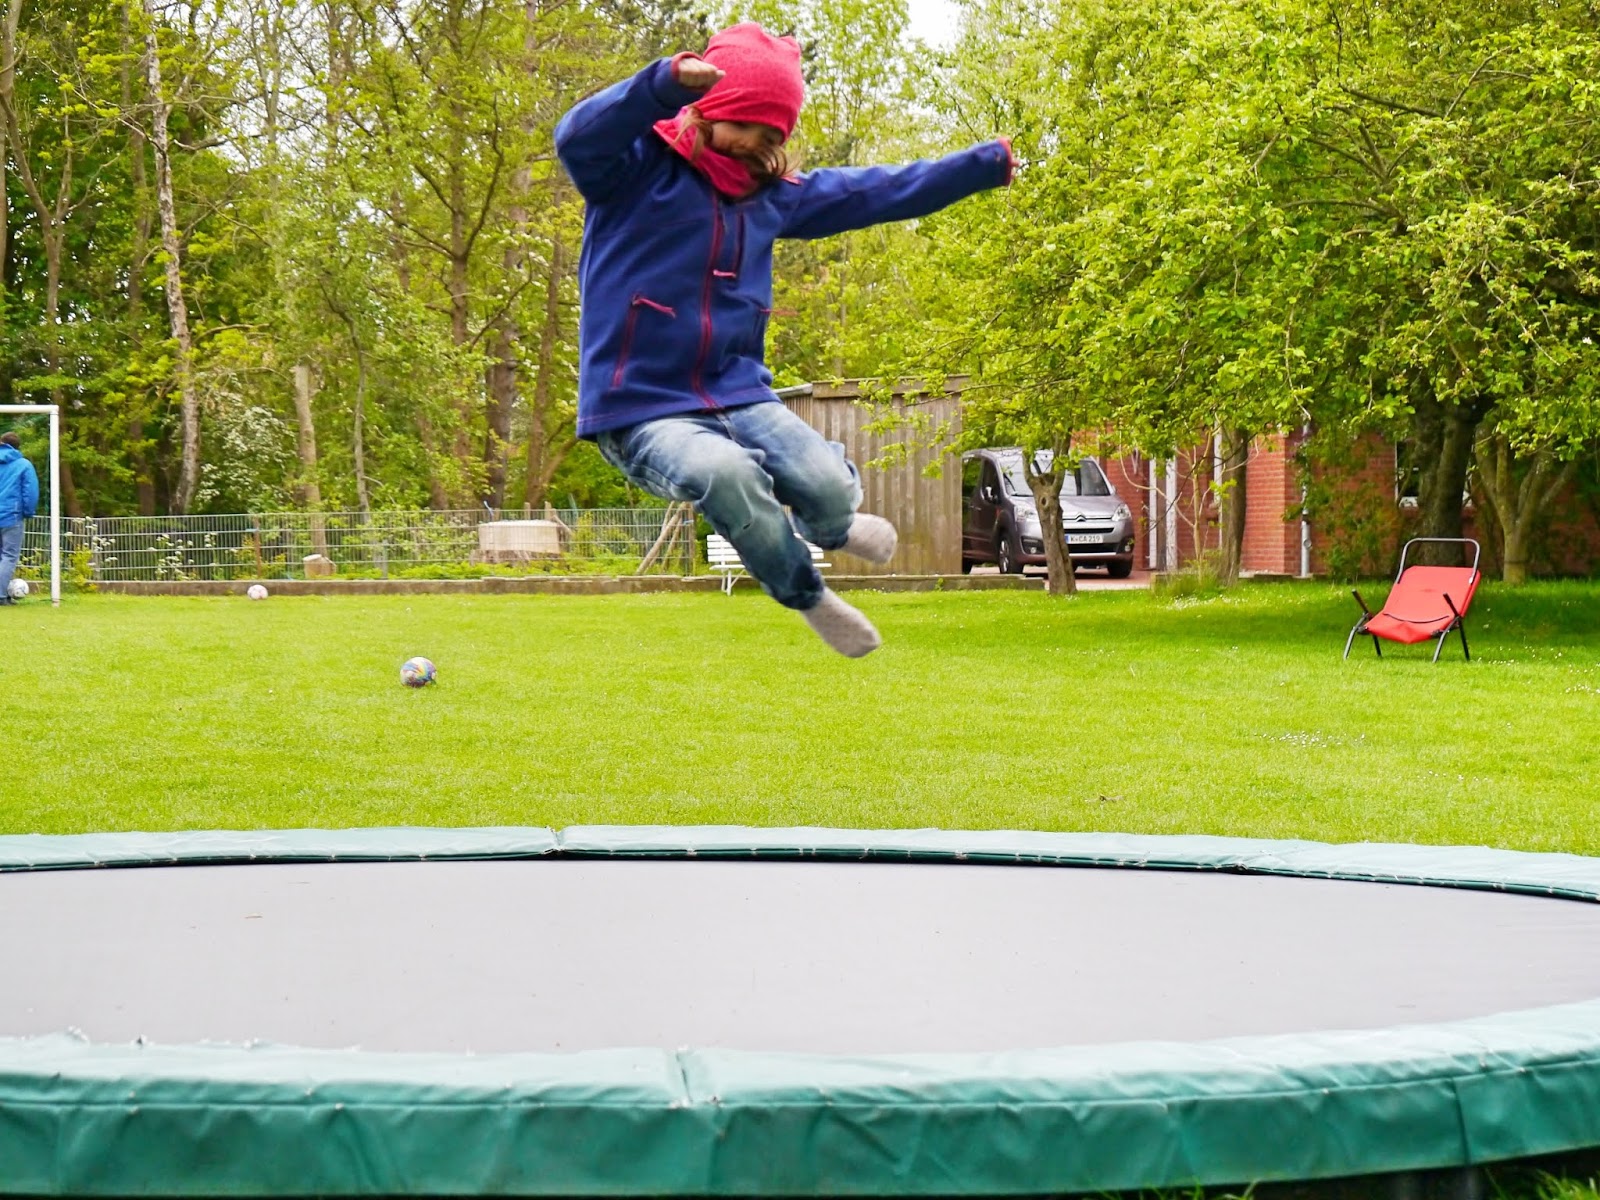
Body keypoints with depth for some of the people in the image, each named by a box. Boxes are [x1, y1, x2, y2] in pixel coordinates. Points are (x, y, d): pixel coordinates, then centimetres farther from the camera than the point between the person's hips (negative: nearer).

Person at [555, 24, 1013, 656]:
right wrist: (668, 82, -46)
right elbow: (577, 137, -30)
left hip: (738, 395, 5)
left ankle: (826, 531, 21)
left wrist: (986, 163, 20)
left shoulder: (772, 194, 12)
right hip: (643, 411, -5)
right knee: (726, 472, -36)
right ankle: (806, 596, -8)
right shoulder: (638, 167, -8)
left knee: (830, 483, -21)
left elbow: (879, 191, 20)